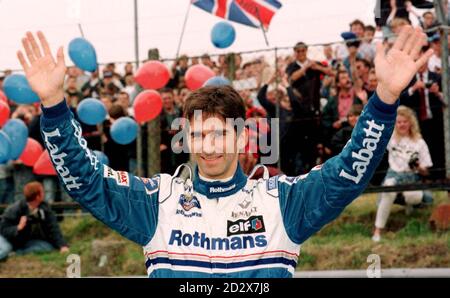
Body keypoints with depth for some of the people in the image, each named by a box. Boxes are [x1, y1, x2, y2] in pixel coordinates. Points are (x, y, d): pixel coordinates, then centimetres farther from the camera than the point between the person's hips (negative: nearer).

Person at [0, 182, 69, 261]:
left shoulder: (45, 209, -12)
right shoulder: (14, 210, -24)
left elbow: (53, 228, -15)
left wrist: (62, 245, -27)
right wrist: (18, 228, -40)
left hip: (26, 242, 6)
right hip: (8, 239, -6)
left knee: (49, 246, -21)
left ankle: (18, 252, -24)